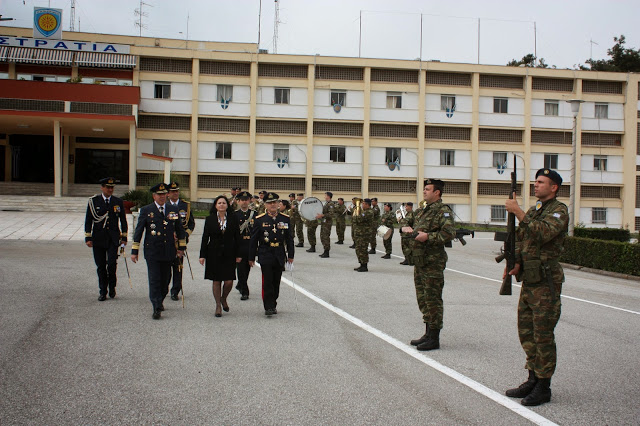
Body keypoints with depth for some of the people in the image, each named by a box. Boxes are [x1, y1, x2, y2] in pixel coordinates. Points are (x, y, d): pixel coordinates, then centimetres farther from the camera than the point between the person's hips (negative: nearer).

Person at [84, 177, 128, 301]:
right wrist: (88, 238, -4)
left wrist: (124, 237, 5)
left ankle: (112, 286, 11)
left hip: (113, 238, 0)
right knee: (101, 265, 4)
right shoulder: (93, 201, 2)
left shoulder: (118, 202, 5)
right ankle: (103, 292, 14)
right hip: (98, 238, 0)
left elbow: (123, 220, 10)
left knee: (112, 263, -12)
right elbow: (88, 220, 2)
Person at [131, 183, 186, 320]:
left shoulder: (173, 210, 9)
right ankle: (156, 308, -5)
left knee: (165, 279, 11)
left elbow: (180, 230, 18)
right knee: (154, 280, -7)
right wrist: (134, 251, -3)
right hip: (152, 251, -3)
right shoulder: (146, 210, 0)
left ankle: (160, 301, 33)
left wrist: (181, 247, 19)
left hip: (168, 252, 3)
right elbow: (138, 231, 0)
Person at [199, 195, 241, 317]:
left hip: (229, 254, 0)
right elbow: (205, 238, 2)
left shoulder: (233, 218, 2)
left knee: (229, 281, -4)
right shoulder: (210, 219, 1)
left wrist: (238, 255, 1)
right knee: (216, 281, 3)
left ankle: (223, 299, 25)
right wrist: (202, 255, -3)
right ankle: (218, 305, 16)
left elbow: (237, 237, 4)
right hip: (214, 254, 0)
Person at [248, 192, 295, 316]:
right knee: (267, 282, -8)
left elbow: (289, 239, 10)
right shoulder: (259, 220, -1)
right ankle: (268, 307, -3)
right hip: (265, 256, -2)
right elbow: (254, 240, 2)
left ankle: (273, 304, 22)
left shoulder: (285, 219, 5)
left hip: (279, 257, 3)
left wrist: (290, 255, 7)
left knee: (276, 282, 8)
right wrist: (251, 257, 2)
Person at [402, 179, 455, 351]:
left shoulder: (443, 211, -11)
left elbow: (449, 233, -24)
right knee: (423, 299, 15)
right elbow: (411, 224, 30)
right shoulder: (424, 210, 17)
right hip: (419, 261, 10)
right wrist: (407, 228, 8)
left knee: (432, 300, -5)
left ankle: (434, 339, 1)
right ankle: (428, 334, 24)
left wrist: (428, 237, -23)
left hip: (433, 262, -9)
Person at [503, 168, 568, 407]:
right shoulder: (532, 212, 16)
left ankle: (543, 387, 7)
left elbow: (542, 233, -27)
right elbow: (520, 241, 16)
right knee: (526, 332, 13)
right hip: (529, 280, 8)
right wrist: (516, 263, -1)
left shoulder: (559, 211, -9)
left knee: (543, 336, -3)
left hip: (546, 282, -8)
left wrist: (517, 212, -24)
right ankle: (533, 380, 24)